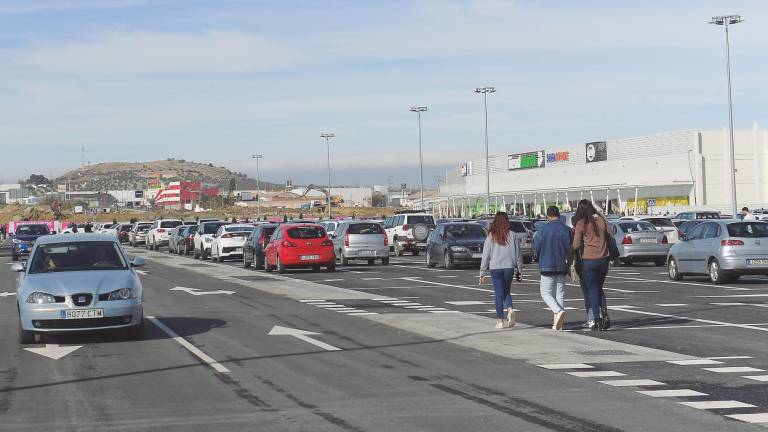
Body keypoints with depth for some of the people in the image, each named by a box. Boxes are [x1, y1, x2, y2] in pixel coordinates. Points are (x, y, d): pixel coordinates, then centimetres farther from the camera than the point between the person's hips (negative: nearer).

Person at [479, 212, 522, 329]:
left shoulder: (491, 237, -3)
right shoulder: (512, 236, -1)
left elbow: (486, 255, -2)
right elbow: (517, 254, 2)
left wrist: (482, 273, 3)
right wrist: (519, 270, 11)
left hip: (495, 268, -1)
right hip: (509, 267, 1)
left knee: (499, 293, 5)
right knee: (506, 291, 18)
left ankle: (500, 320, 4)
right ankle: (510, 310, -8)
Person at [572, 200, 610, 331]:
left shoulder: (581, 223, -8)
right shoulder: (602, 220, 4)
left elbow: (576, 245, -4)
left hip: (588, 260, -4)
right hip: (603, 259, 4)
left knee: (592, 290, 4)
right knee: (599, 289, 17)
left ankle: (595, 320, 0)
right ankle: (605, 315, 2)